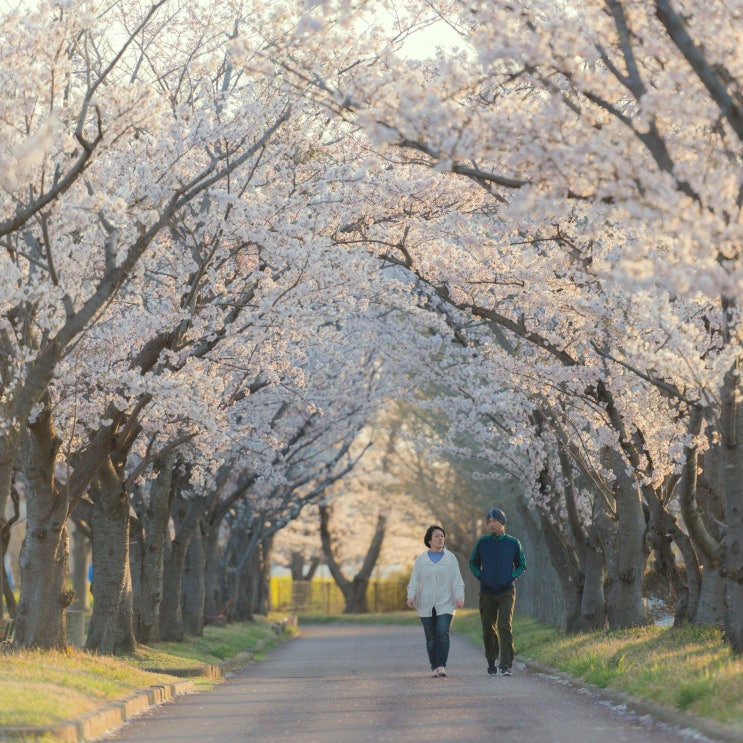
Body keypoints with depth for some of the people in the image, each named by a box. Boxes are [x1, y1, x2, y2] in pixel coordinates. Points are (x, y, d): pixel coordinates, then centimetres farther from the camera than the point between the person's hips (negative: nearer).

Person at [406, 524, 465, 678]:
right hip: (426, 606, 1)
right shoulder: (421, 560, 7)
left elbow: (457, 580, 0)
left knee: (443, 633, -16)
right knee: (431, 637, 2)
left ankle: (442, 666, -17)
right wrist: (411, 597, -13)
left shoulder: (450, 558, 5)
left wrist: (459, 597, -14)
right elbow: (414, 580, 2)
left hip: (445, 604, -1)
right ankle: (434, 667, 9)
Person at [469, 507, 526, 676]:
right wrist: (480, 577, -2)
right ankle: (491, 661, 29)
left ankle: (505, 666, -18)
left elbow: (521, 566, 10)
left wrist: (511, 577, -6)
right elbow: (473, 563, 14)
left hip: (506, 592, -2)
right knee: (488, 629, 7)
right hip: (487, 592, 2)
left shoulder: (513, 543, -1)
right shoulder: (482, 542, 2)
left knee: (505, 627, -16)